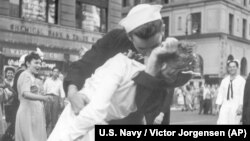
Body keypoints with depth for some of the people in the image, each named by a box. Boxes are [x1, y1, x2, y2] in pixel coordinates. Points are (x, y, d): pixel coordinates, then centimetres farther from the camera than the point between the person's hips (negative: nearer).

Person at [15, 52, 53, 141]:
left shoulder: (32, 77, 18)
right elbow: (25, 93, -27)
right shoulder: (26, 75, -12)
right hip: (28, 113, -10)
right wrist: (42, 98, -38)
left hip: (34, 113, 10)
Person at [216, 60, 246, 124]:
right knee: (221, 122, -11)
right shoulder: (224, 81, 14)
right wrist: (218, 106, 3)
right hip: (225, 107, 3)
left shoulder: (242, 80, 1)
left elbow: (243, 94, -7)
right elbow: (220, 93, 12)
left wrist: (240, 106, -17)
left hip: (236, 107, -3)